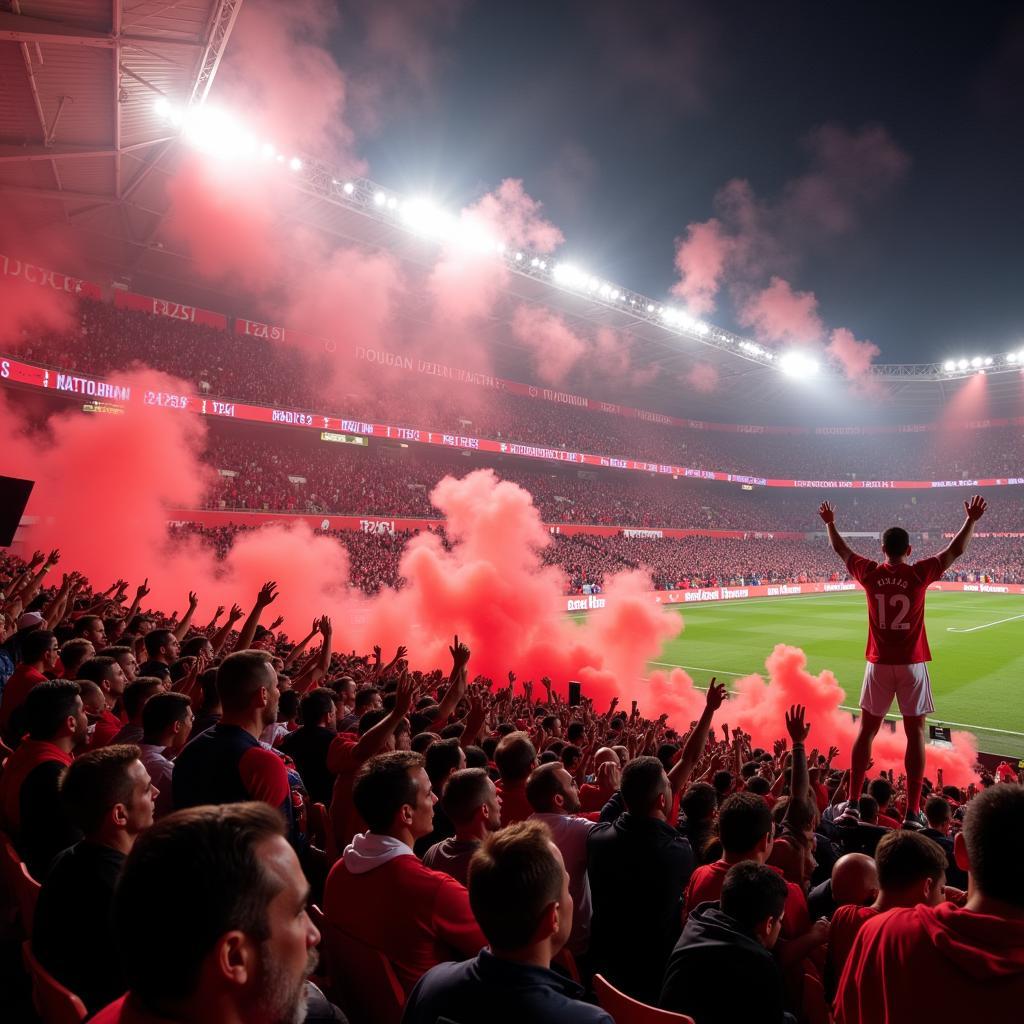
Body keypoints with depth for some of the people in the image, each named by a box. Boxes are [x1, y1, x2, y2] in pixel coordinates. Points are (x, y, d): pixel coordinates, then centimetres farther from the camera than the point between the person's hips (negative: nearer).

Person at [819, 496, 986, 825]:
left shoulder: (870, 573, -3)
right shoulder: (919, 574, -6)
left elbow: (841, 549, 14)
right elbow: (955, 550, 7)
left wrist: (829, 522, 29)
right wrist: (972, 519, 19)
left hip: (879, 663, 2)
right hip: (912, 664, -1)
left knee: (866, 730, 9)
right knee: (915, 734, 6)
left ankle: (853, 803, 12)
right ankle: (913, 812, 8)